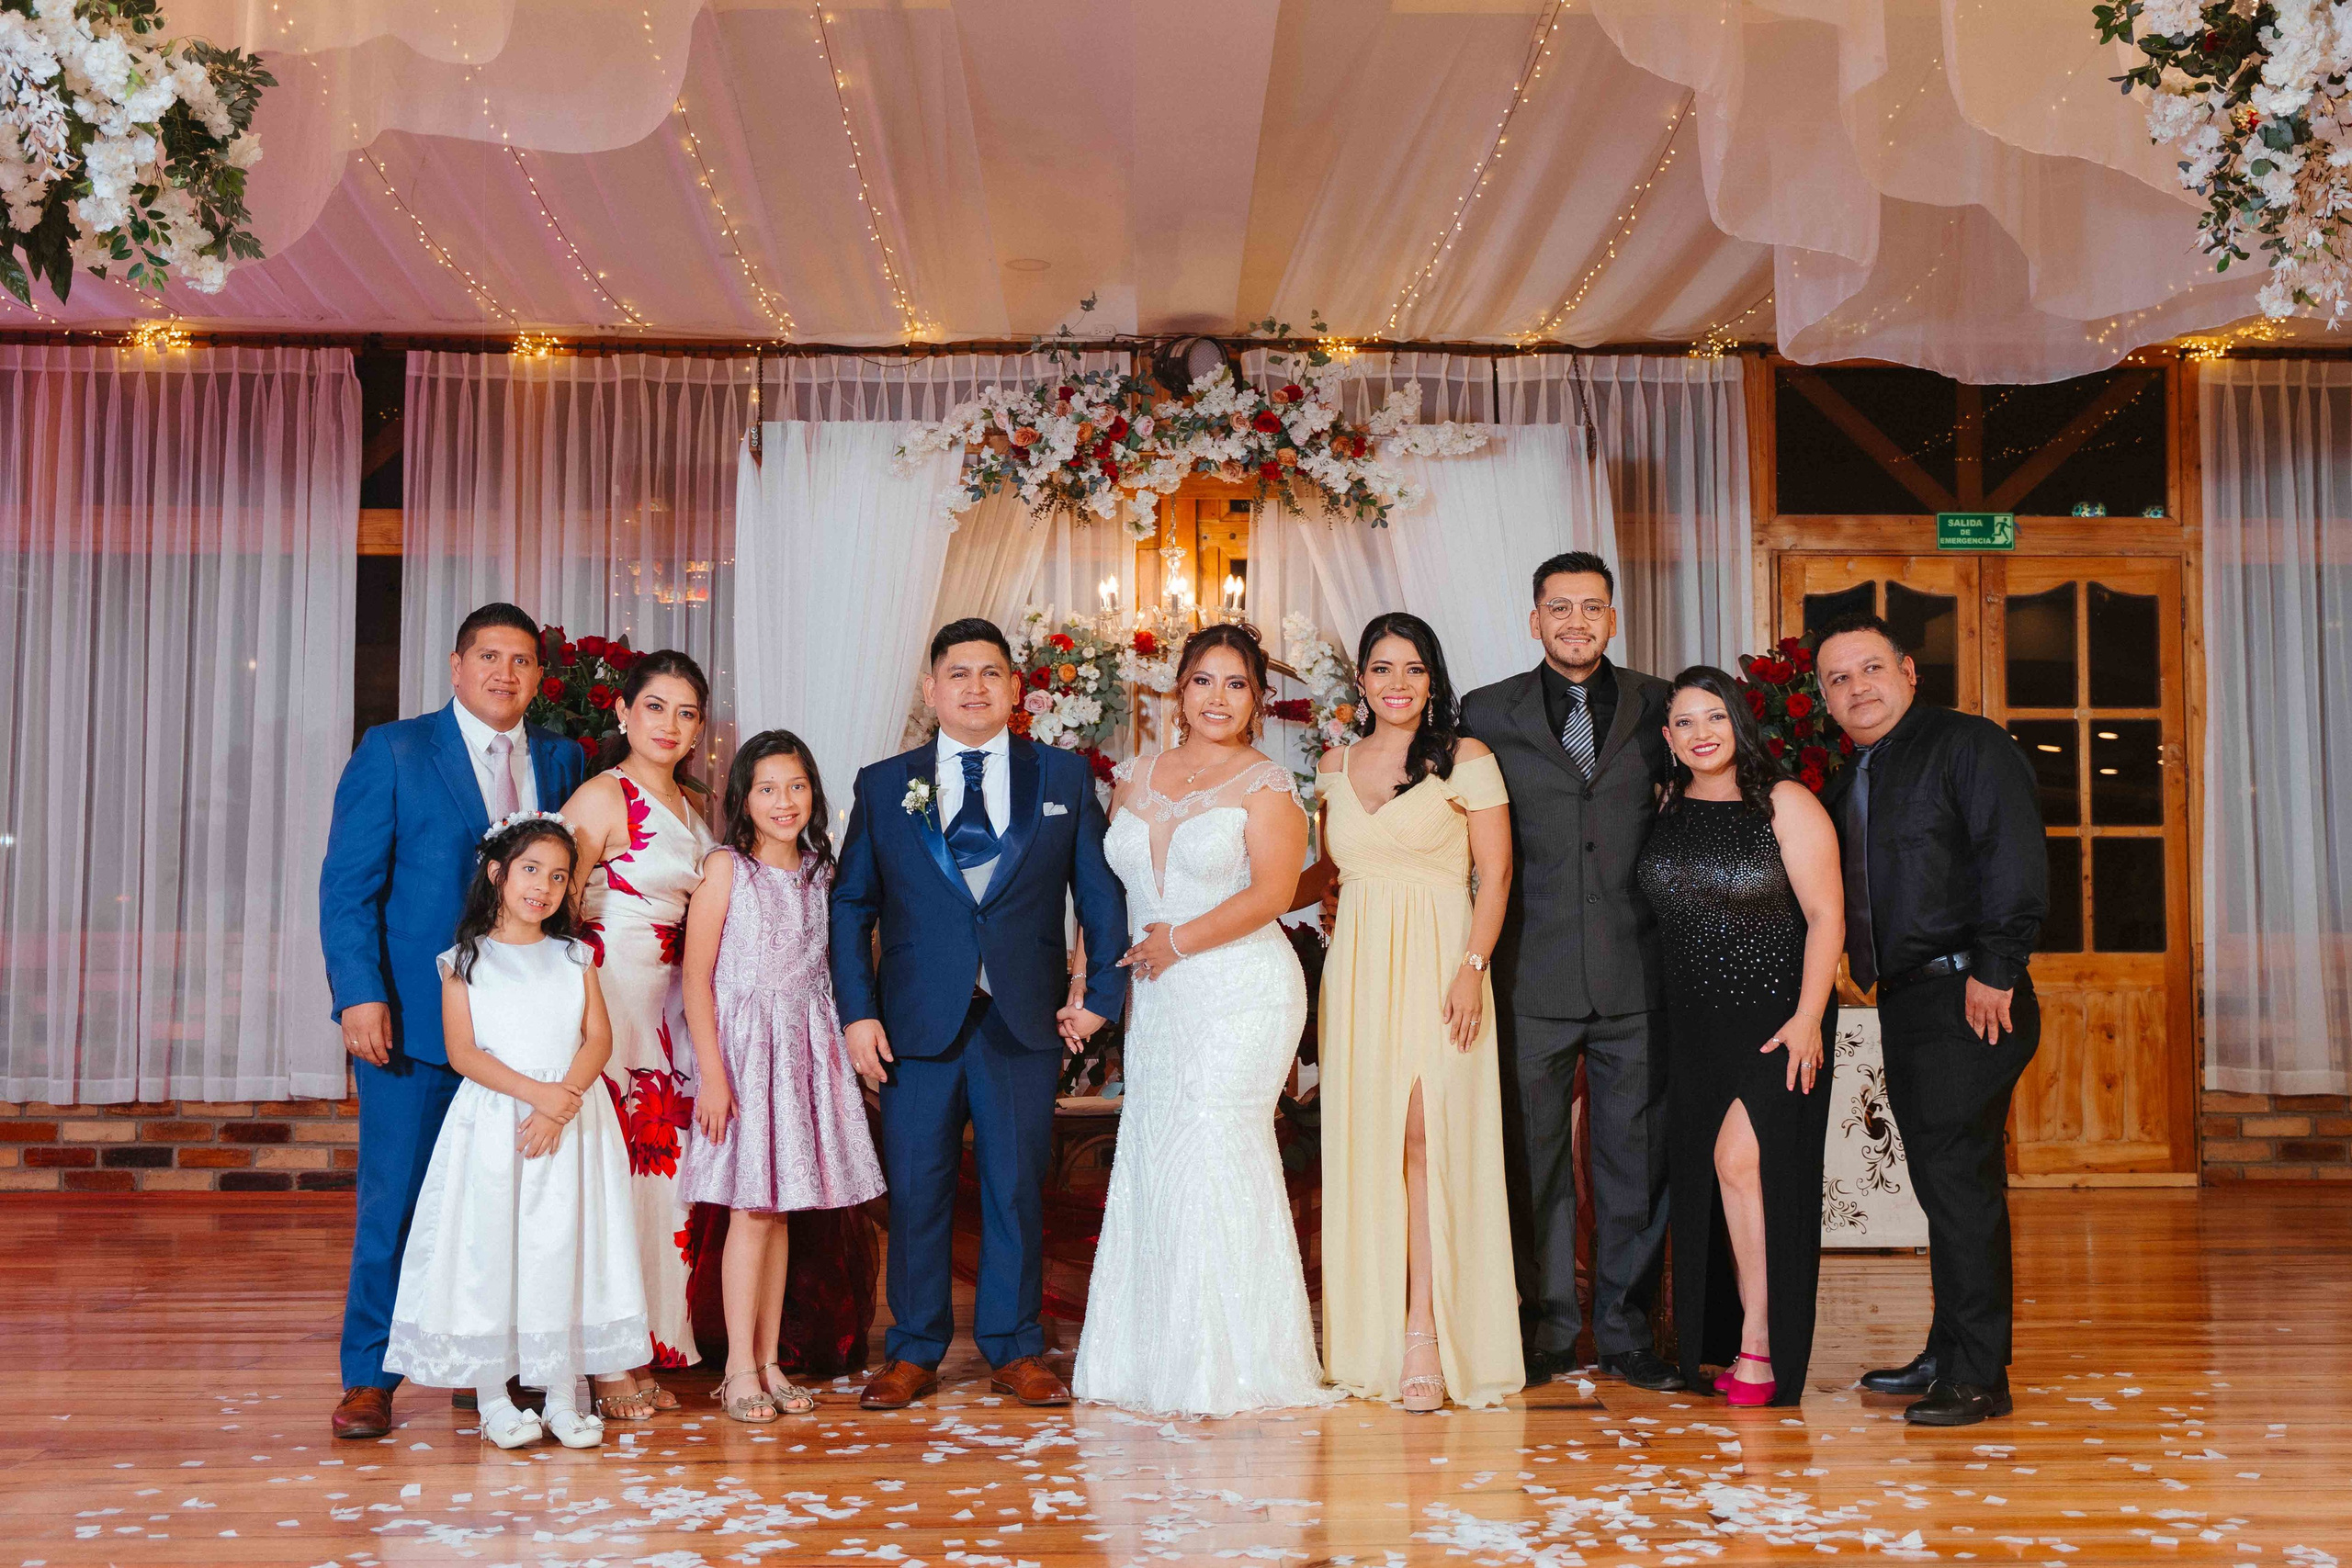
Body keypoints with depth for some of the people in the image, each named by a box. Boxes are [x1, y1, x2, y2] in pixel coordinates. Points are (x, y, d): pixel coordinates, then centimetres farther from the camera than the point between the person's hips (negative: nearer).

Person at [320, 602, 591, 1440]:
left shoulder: (561, 760, 11)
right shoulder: (392, 750, 1)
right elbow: (347, 884, -3)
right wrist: (360, 994, -13)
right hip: (414, 1017, -3)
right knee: (395, 1199, 1)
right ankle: (369, 1378, 12)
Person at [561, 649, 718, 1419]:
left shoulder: (690, 807, 15)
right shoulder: (602, 797, -9)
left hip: (667, 1006, 8)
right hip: (606, 1000, -8)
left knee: (658, 1166, 9)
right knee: (606, 1168, -5)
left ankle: (646, 1352, 18)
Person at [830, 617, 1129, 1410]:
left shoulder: (1064, 776, 6)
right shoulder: (883, 785, 6)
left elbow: (1102, 891, 8)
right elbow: (851, 904, 6)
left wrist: (1101, 991, 1)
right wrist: (857, 1011, -2)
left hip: (1025, 1019, 0)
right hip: (917, 1020, 0)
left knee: (1018, 1187, 6)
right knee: (915, 1188, 4)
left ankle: (1014, 1349, 19)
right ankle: (912, 1352, 18)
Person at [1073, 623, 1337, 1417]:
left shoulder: (1264, 783, -3)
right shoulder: (1136, 778, 14)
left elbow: (1271, 892, -12)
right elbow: (1115, 881, 17)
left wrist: (1178, 942, -10)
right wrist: (1123, 970, 7)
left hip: (1239, 994, -5)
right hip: (1157, 1000, 6)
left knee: (1213, 1158, -7)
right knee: (1151, 1165, 4)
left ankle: (1227, 1365, 4)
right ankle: (1152, 1358, 13)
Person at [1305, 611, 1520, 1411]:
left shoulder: (1466, 759, 0)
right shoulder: (1335, 766, 13)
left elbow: (1496, 872, -3)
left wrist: (1472, 968, -12)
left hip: (1437, 966, -4)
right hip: (1357, 968, 4)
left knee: (1429, 1140, -10)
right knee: (1365, 1146, 3)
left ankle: (1427, 1339, -7)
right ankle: (1373, 1340, 10)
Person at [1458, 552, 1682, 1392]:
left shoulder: (1655, 705, 8)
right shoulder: (1488, 713, 5)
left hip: (1636, 969, 1)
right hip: (1532, 972, -1)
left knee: (1636, 1156, 6)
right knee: (1534, 1158, 5)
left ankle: (1626, 1330, 19)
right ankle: (1546, 1329, 19)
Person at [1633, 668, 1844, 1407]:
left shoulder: (1785, 804, -6)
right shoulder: (1666, 810, 8)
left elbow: (1826, 915, -9)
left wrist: (1807, 1019, -16)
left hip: (1777, 1019, -5)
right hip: (1694, 1025, 5)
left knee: (1741, 1157, -15)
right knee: (1700, 1177, 6)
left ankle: (1762, 1346, -4)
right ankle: (1720, 1346, 16)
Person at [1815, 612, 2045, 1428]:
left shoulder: (1969, 745, -6)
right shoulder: (1850, 780, 19)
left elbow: (2015, 862, -15)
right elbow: (1835, 891, 24)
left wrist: (1993, 971, -19)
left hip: (1966, 1000, -8)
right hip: (1904, 998, 8)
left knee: (1959, 1178, -8)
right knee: (1941, 1178, 13)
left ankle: (1978, 1376, -2)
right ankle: (1948, 1353, 22)